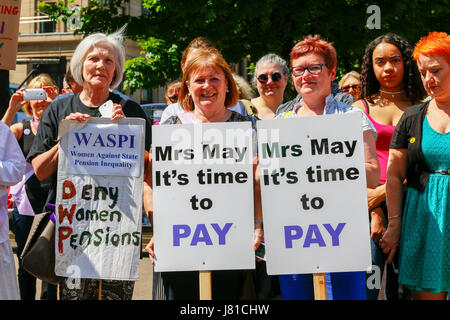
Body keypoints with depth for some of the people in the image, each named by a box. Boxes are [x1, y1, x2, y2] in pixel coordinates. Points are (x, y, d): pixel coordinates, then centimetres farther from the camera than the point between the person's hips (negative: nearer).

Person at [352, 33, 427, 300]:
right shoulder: (361, 108, 10)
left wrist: (384, 190, -13)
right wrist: (374, 212, -8)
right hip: (371, 201, 0)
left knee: (403, 284, 3)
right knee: (366, 287, -9)